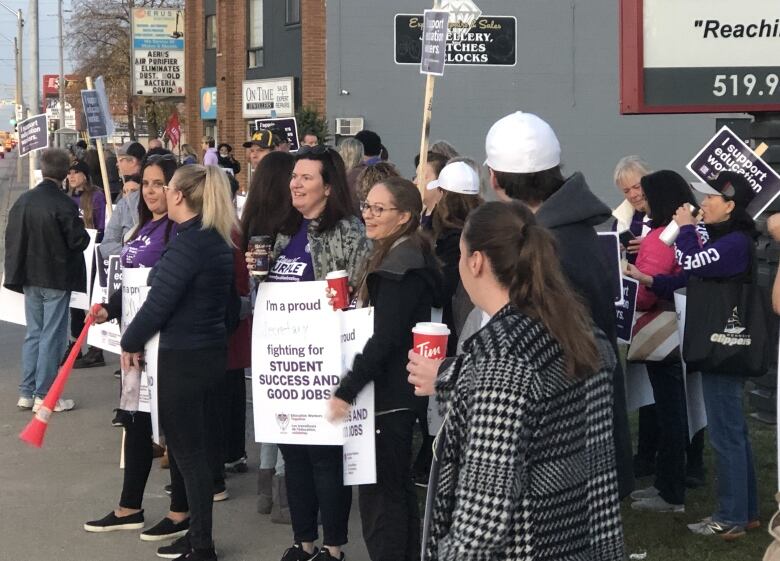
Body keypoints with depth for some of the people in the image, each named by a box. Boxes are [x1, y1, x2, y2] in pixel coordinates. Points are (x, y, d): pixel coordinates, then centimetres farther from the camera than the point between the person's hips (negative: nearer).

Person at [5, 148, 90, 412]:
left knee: (33, 334, 15)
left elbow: (11, 238, 5)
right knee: (52, 336, 1)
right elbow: (78, 241, -16)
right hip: (57, 278, -6)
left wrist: (17, 273, 14)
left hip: (30, 278, 6)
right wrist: (84, 234, 7)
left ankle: (26, 393, 16)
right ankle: (44, 395, 3)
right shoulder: (64, 205, -18)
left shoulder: (23, 200, 1)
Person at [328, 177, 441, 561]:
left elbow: (385, 337, -24)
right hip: (397, 391, 10)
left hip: (389, 394, -10)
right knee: (398, 487, 17)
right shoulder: (404, 256, 14)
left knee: (379, 492, -5)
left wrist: (346, 390, -23)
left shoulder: (401, 264, -18)